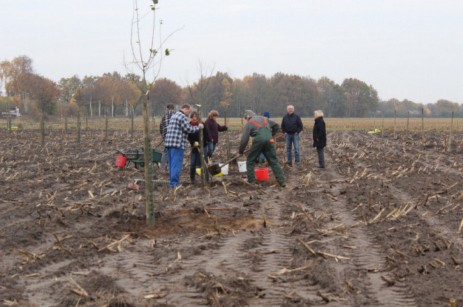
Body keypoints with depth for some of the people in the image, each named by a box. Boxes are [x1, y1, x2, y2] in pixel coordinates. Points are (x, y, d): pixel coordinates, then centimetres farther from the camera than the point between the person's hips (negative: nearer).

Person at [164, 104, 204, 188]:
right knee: (176, 165, -7)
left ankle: (173, 182, 17)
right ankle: (174, 183, -8)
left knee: (171, 164, 12)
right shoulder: (183, 117, -10)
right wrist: (198, 126, 2)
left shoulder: (174, 116, 21)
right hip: (178, 144, -9)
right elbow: (189, 129, -12)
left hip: (169, 143, 9)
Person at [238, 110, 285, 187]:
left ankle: (251, 180, 12)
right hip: (269, 140, 4)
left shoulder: (249, 123, 12)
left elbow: (244, 139, 7)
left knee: (250, 160, 14)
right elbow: (276, 126, 30)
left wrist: (240, 152, 15)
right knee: (273, 161, 7)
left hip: (258, 140, -4)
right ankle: (282, 181, 1)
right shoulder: (264, 119, 25)